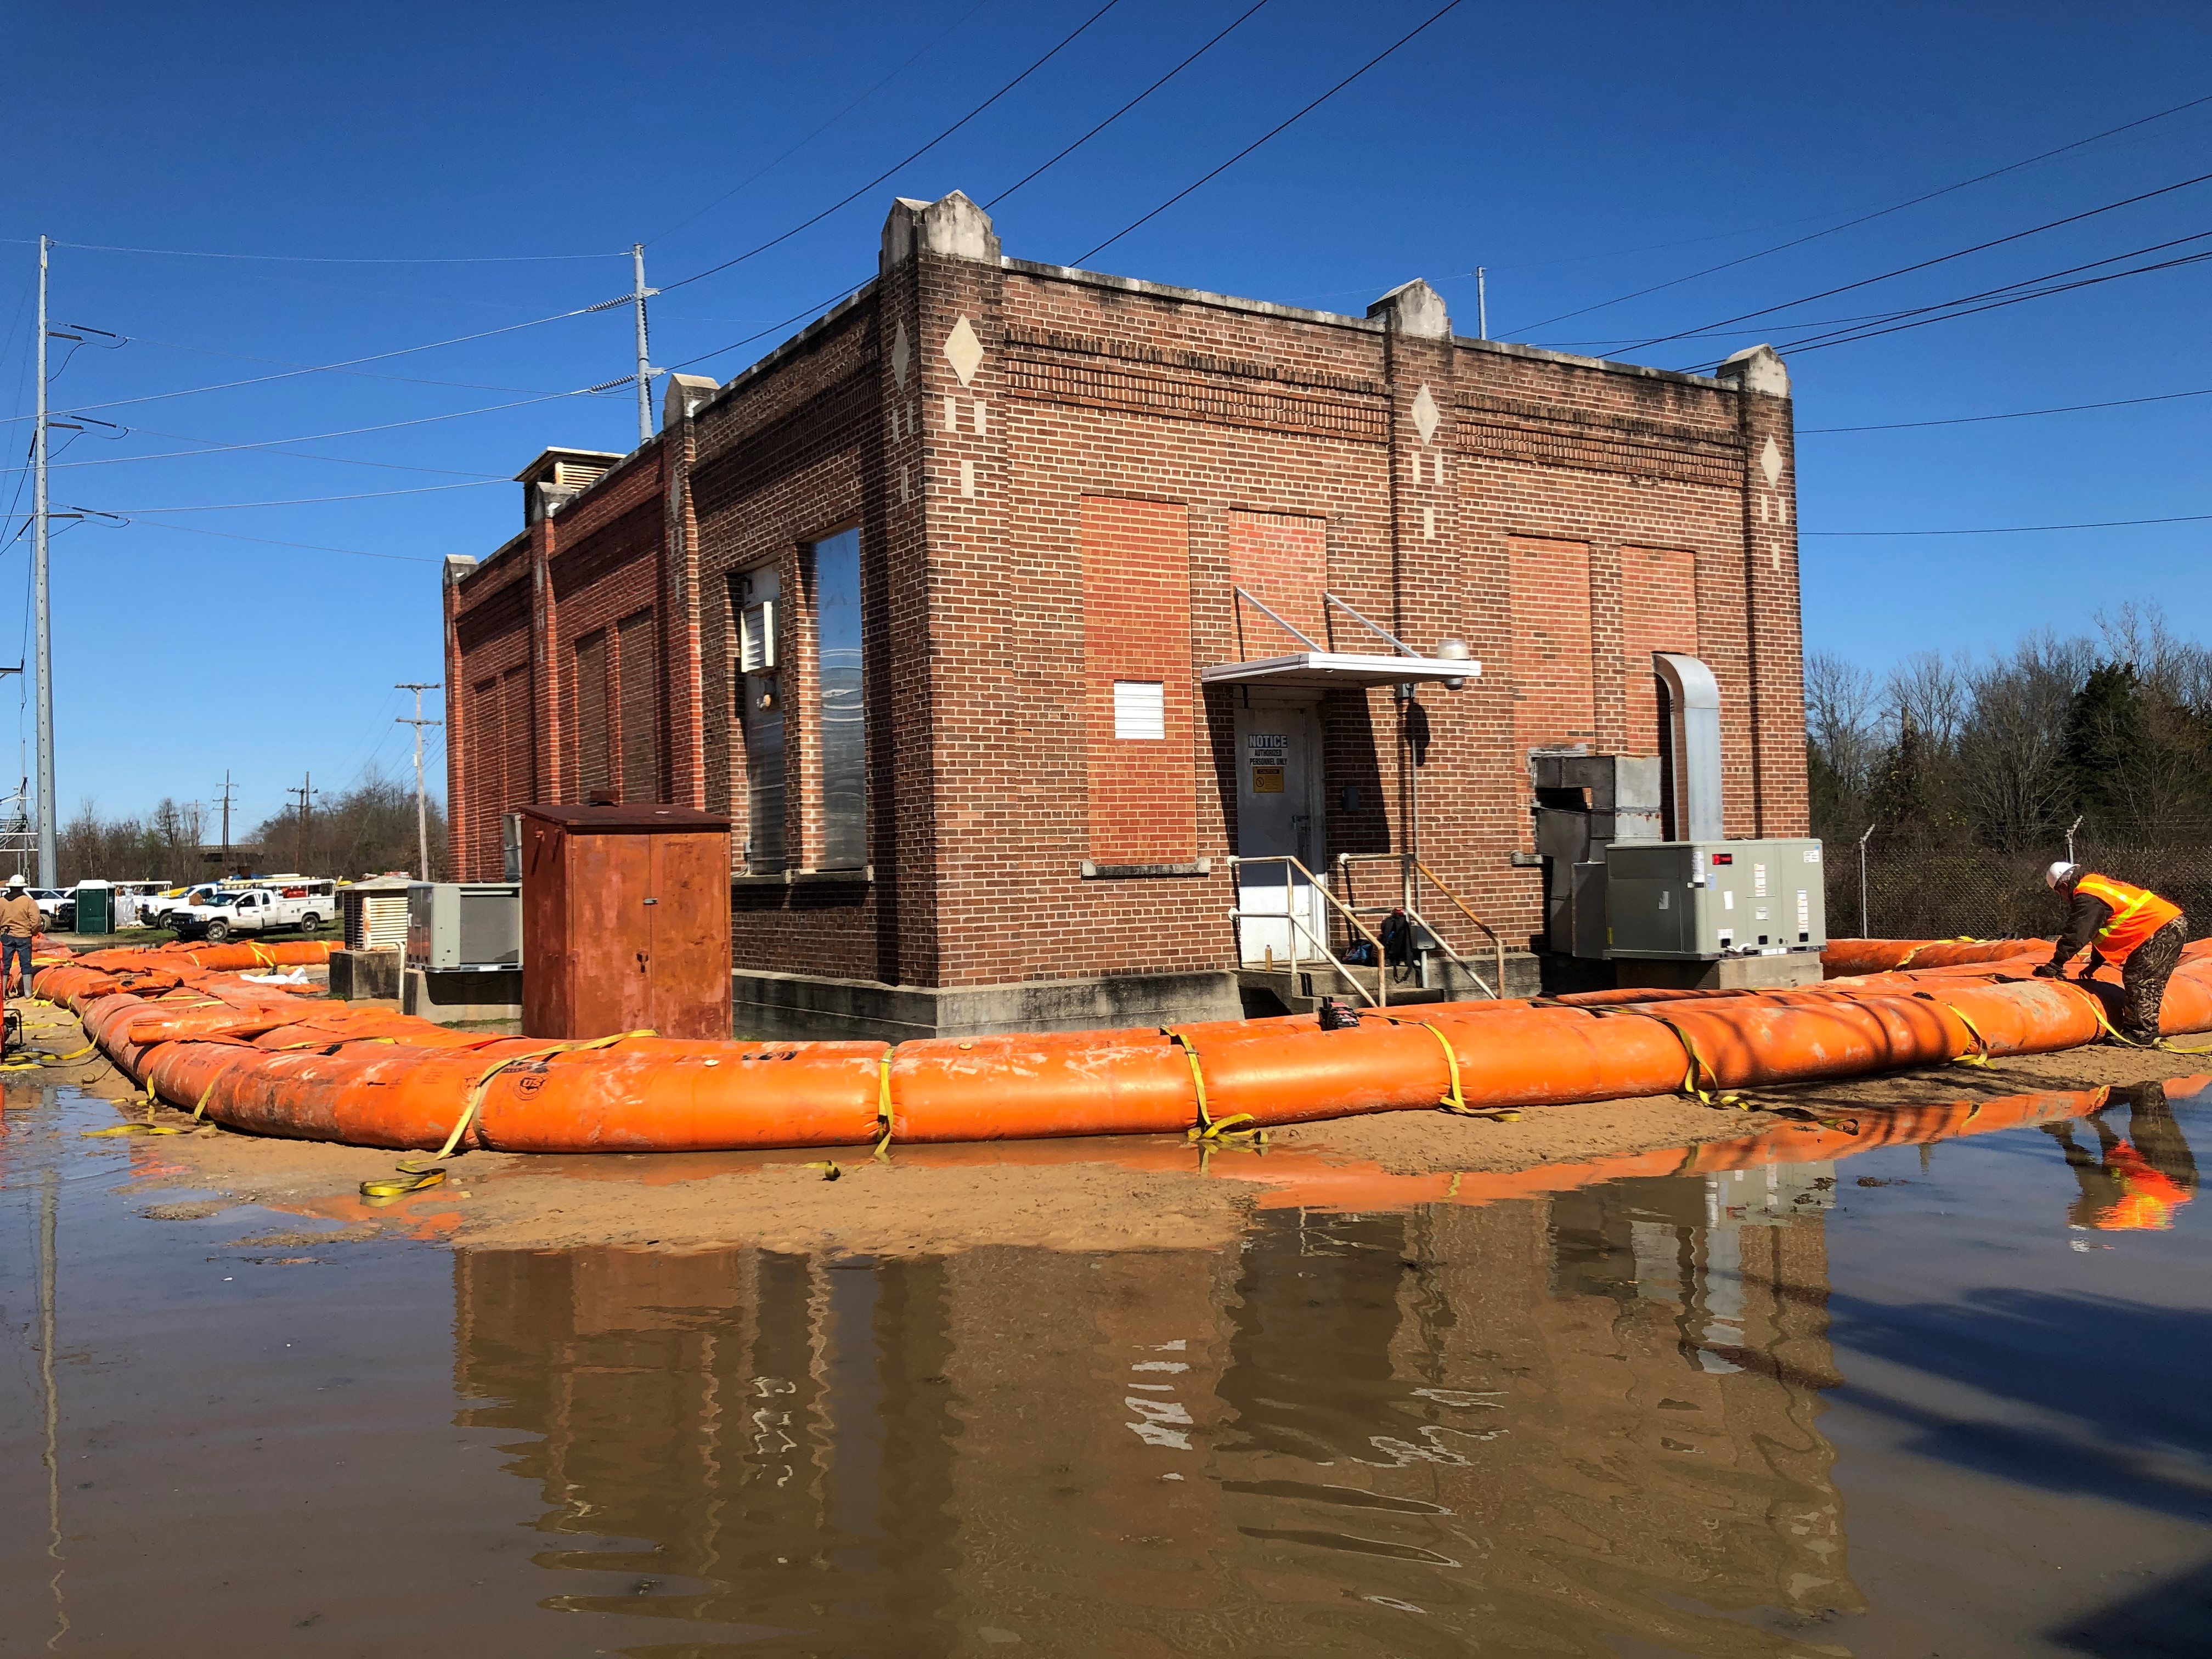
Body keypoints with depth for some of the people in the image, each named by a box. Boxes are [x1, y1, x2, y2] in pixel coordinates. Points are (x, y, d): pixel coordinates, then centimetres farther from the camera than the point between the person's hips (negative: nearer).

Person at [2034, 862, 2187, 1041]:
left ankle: (2141, 1033, -6)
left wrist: (2054, 965, -16)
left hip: (2161, 931, -11)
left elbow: (2076, 934, -19)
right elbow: (2101, 930, 26)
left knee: (2139, 981, -8)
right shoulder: (2097, 884, 19)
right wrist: (2094, 964, 28)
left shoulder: (2087, 897, -14)